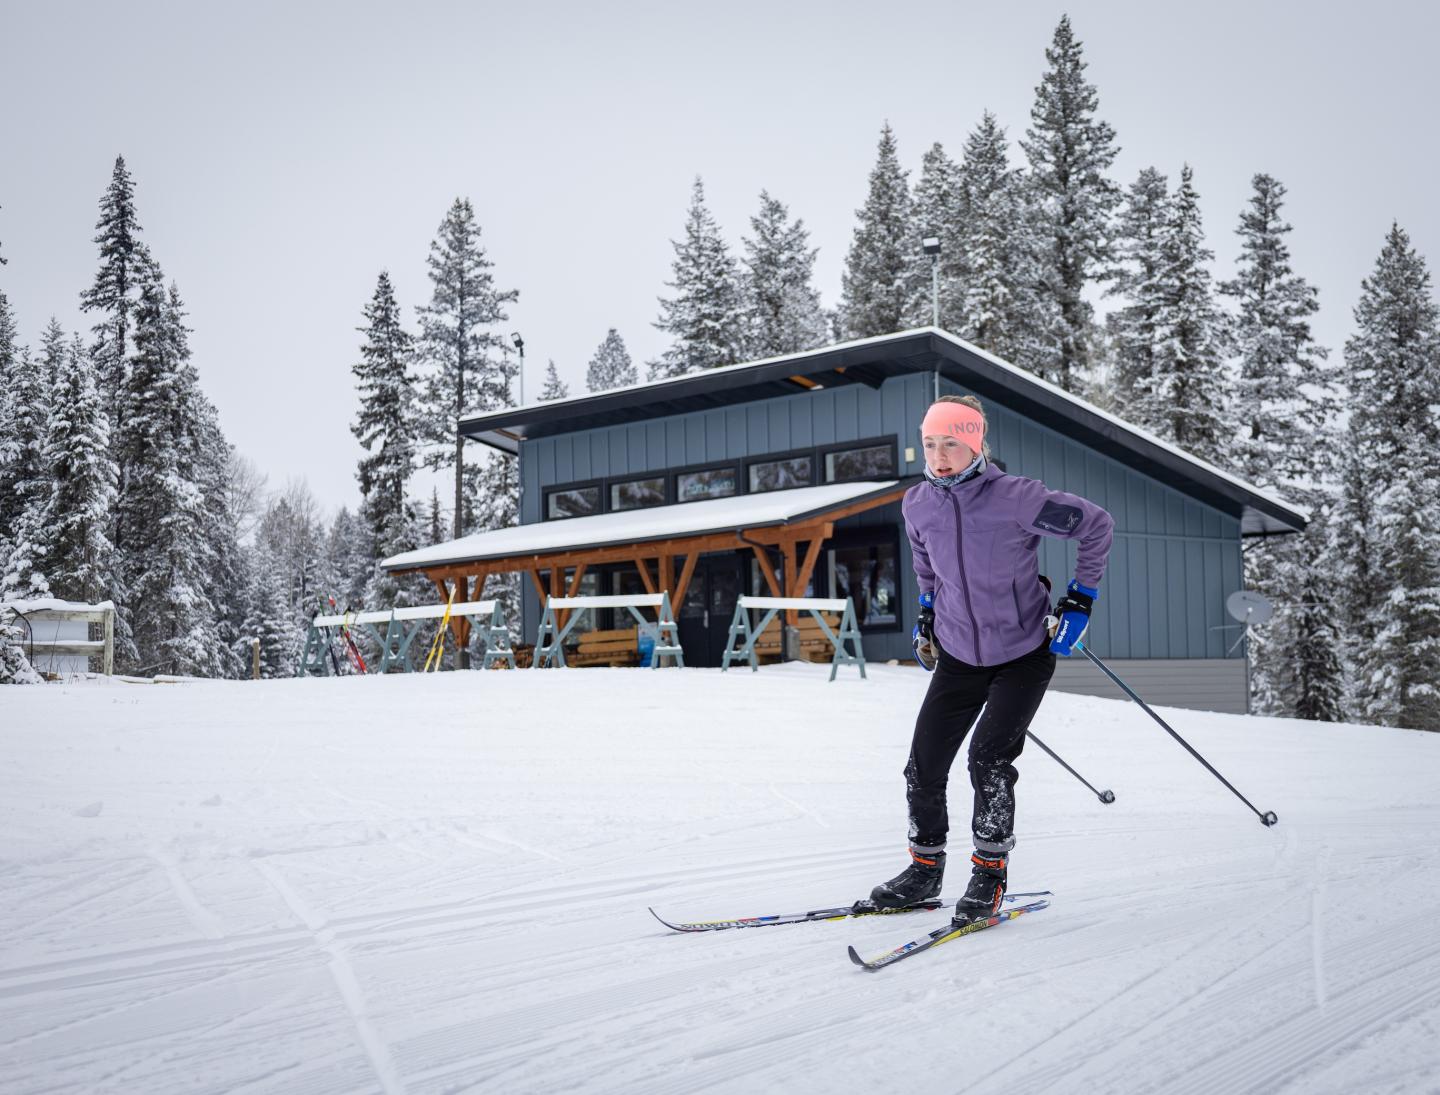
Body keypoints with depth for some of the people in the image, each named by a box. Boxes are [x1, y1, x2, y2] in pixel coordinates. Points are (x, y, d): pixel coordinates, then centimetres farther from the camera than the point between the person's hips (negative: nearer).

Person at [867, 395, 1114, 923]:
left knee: (989, 757, -18)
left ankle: (990, 871, 2)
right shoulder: (918, 504, -8)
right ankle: (925, 867, 23)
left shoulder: (1017, 498, -23)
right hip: (957, 656, 5)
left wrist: (1080, 599, -10)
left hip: (1023, 655, -4)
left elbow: (1096, 524, -9)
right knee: (924, 766, 2)